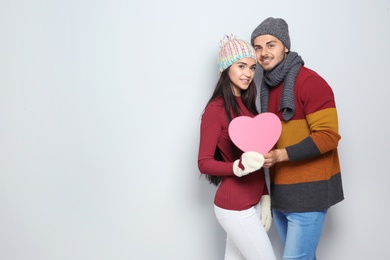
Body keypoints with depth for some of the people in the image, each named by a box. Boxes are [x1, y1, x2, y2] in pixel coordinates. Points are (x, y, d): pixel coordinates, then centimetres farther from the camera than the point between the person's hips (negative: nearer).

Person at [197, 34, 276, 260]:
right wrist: (238, 167, -30)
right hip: (235, 206, -7)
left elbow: (257, 158, 11)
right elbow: (204, 163, -14)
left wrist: (265, 197, 7)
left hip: (252, 202, 7)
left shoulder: (247, 105, 9)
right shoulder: (216, 109, -15)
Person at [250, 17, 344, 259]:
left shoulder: (310, 82, -13)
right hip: (280, 191, 7)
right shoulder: (267, 86, 11)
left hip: (308, 192, -7)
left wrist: (281, 155, -25)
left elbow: (328, 136, -19)